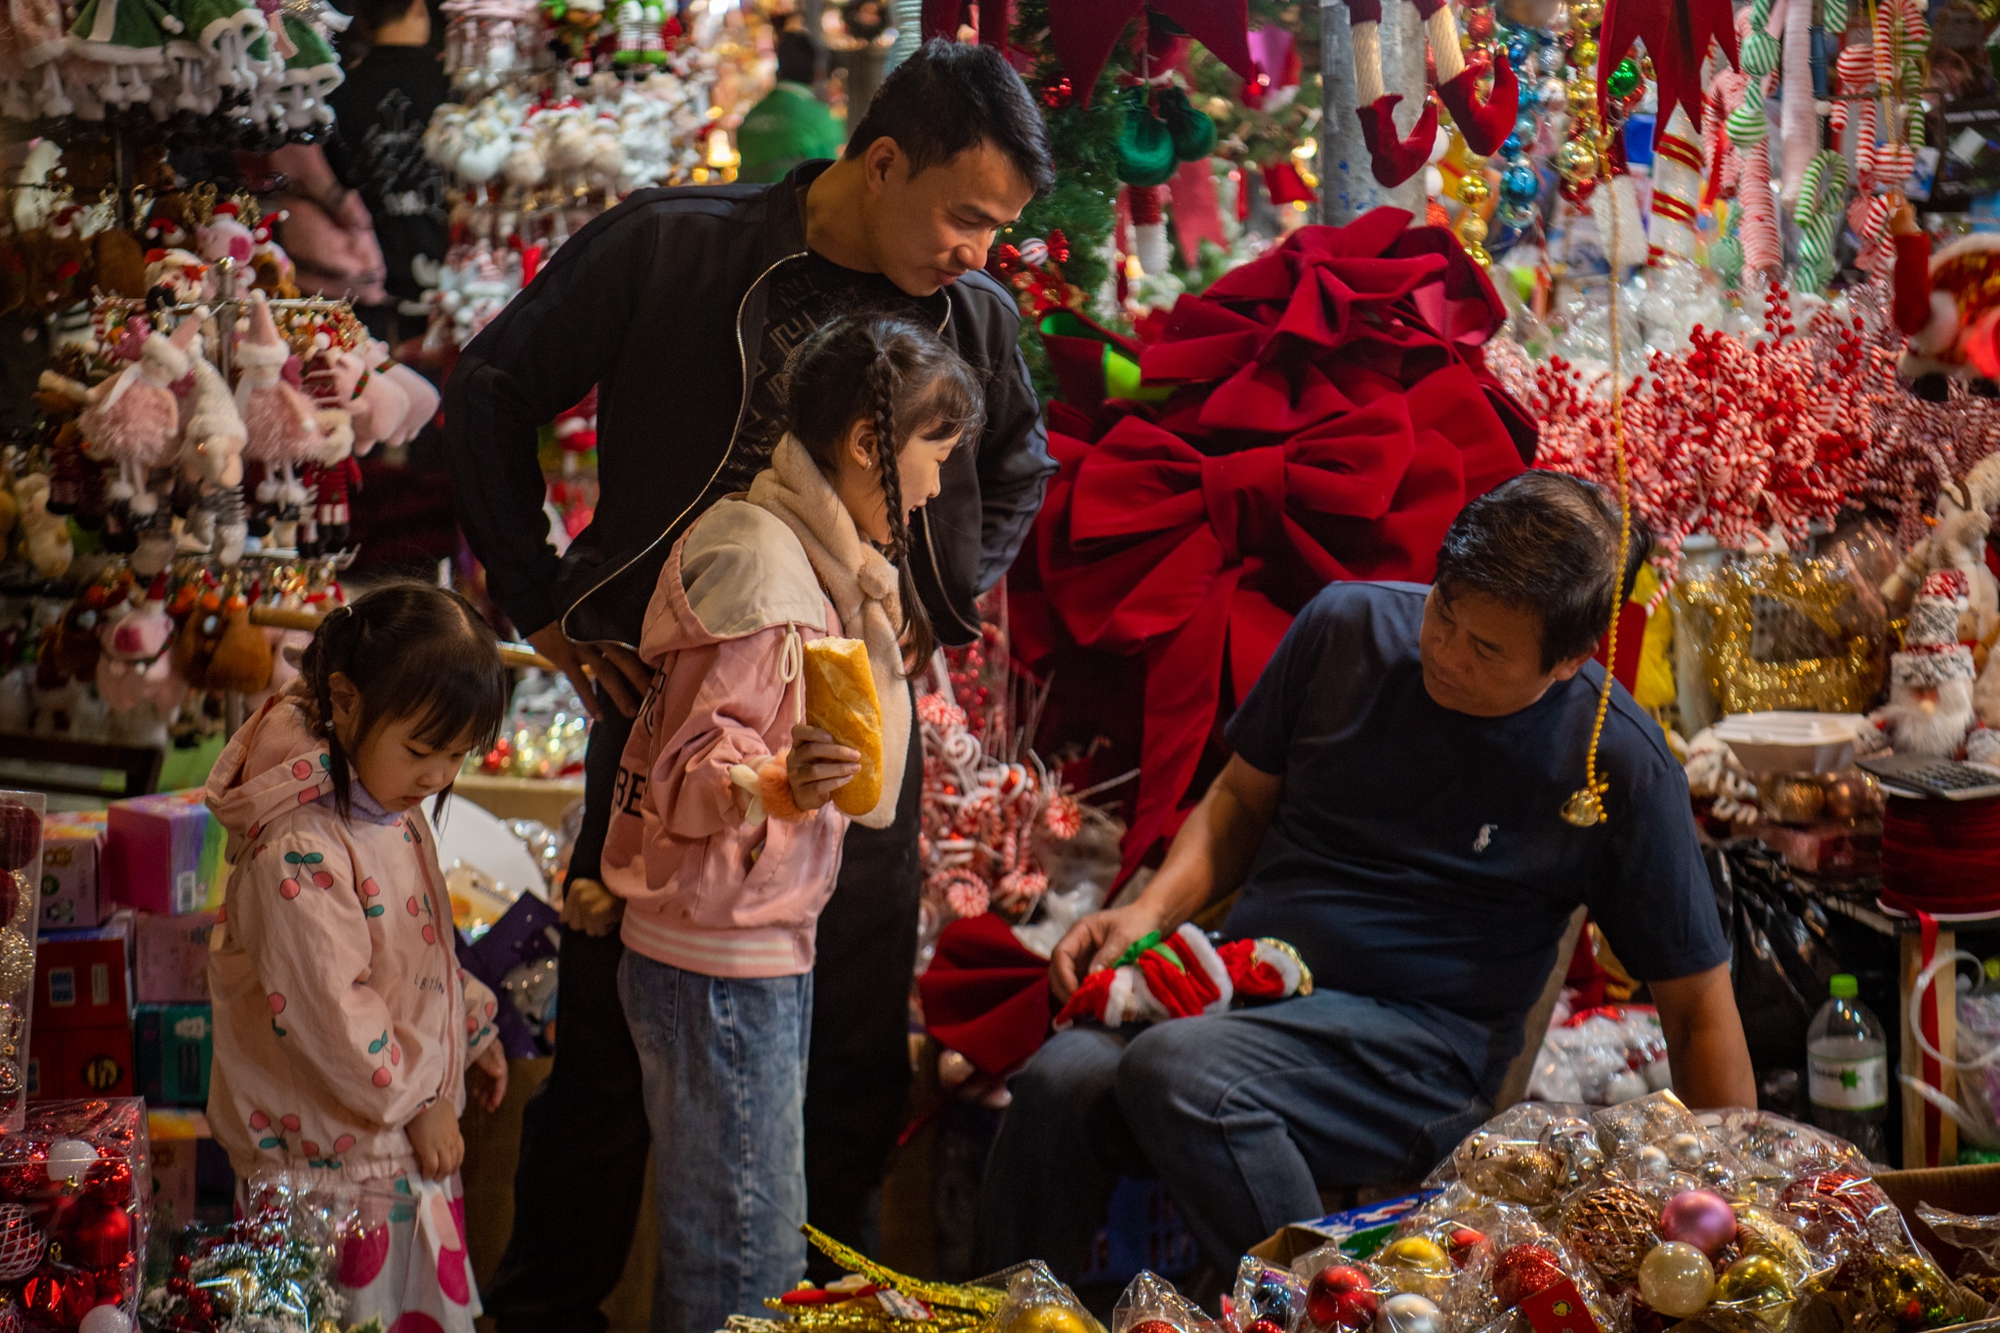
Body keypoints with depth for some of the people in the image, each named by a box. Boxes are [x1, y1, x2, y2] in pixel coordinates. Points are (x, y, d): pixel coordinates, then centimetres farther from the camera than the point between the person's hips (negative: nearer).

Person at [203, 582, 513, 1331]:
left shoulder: (393, 809, 5)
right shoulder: (302, 848, -26)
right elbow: (328, 1010, -26)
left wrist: (472, 1031, 23)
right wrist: (418, 1101, -16)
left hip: (404, 1133, 9)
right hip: (334, 1160, -9)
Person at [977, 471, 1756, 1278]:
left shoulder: (1619, 765, -5)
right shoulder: (1346, 627, 5)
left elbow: (1697, 1005, 2)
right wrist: (1152, 911, 1)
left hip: (1419, 1039, -4)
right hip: (1241, 988, 4)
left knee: (1174, 1069, -34)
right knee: (1060, 1079, -28)